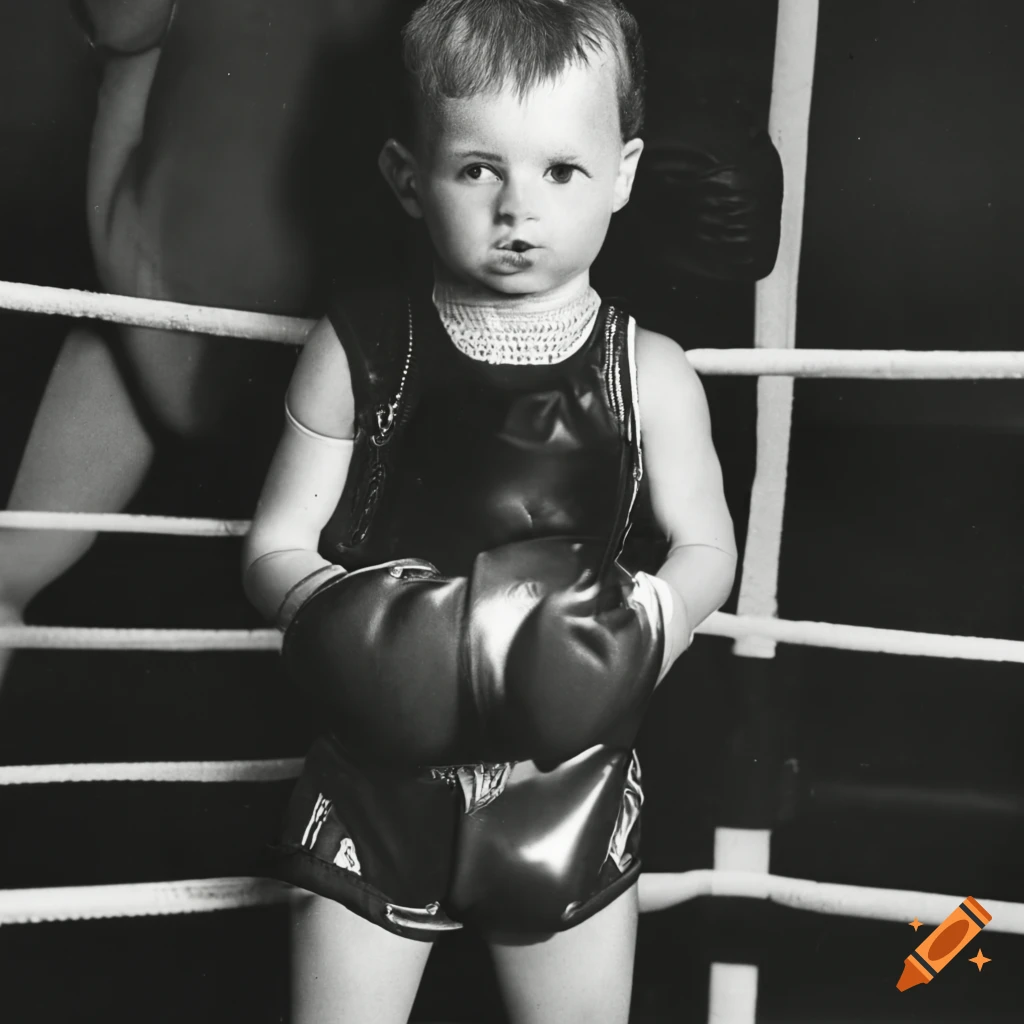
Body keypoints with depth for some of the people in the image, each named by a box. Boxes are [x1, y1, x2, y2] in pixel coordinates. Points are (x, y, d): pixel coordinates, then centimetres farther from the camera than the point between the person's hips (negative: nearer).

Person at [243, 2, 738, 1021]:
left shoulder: (648, 373, -7)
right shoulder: (355, 352, -8)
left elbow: (705, 546, 5)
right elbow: (273, 548, -1)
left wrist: (654, 614, -16)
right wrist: (323, 601, -23)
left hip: (567, 776, 1)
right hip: (382, 772, 0)